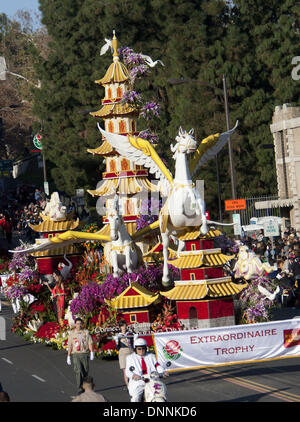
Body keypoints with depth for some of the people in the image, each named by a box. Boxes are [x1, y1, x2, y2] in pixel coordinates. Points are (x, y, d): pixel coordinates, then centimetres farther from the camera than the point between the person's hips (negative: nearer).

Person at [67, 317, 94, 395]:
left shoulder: (86, 332, 7)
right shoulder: (72, 333, 5)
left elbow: (90, 343, 1)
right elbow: (69, 346, 6)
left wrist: (92, 353, -11)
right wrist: (68, 357, 3)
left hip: (84, 354, 2)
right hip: (75, 354, -2)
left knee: (85, 372, 3)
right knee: (78, 371, -16)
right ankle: (79, 389, -15)